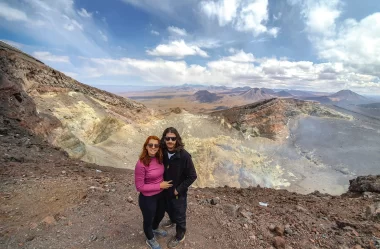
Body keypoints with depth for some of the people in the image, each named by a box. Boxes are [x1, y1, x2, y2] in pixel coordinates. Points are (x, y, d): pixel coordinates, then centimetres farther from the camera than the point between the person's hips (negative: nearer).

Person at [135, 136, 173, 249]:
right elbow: (139, 186, -24)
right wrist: (159, 185, -23)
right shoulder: (141, 164, -30)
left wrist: (164, 183, -7)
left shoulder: (159, 159, -11)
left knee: (160, 214, 31)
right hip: (148, 198, -6)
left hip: (161, 194, 6)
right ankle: (150, 239, 54)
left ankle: (155, 229, 65)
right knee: (148, 219, 22)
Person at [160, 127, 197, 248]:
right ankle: (172, 220, 64)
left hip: (179, 192, -5)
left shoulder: (184, 155, -30)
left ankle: (180, 236, 46)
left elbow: (192, 176, -21)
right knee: (168, 208, 31)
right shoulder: (163, 153, -15)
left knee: (179, 215, 18)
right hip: (166, 190, 5)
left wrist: (179, 189, -18)